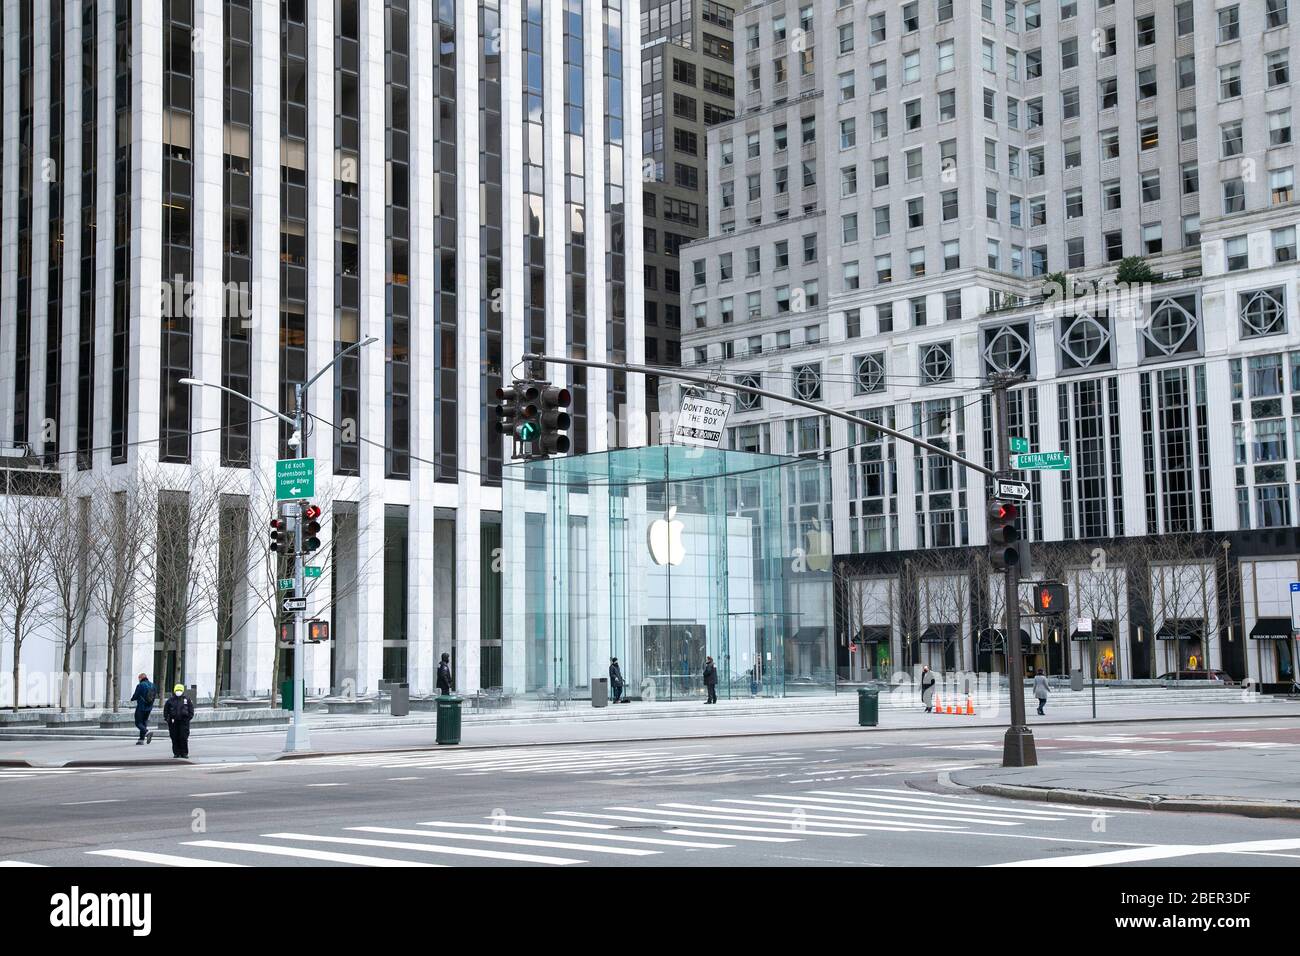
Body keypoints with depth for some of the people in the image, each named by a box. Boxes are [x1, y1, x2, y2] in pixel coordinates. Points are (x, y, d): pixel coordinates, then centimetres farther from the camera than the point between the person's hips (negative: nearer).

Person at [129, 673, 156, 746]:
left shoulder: (140, 686, -12)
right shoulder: (152, 685, 7)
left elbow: (135, 696, -10)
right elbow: (155, 696, 11)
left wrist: (132, 698, 12)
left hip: (141, 707, -6)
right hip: (149, 708, 6)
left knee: (138, 723, 0)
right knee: (144, 722, 15)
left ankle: (147, 732, -25)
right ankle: (142, 739, 13)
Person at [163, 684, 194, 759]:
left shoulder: (186, 699, 8)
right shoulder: (170, 700, 7)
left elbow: (191, 709, 11)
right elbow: (166, 710, 11)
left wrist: (189, 717, 1)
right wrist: (166, 718, 1)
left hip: (184, 721, -1)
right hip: (173, 722, 1)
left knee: (184, 738, -5)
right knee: (175, 738, 2)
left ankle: (184, 753, 1)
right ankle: (176, 753, 9)